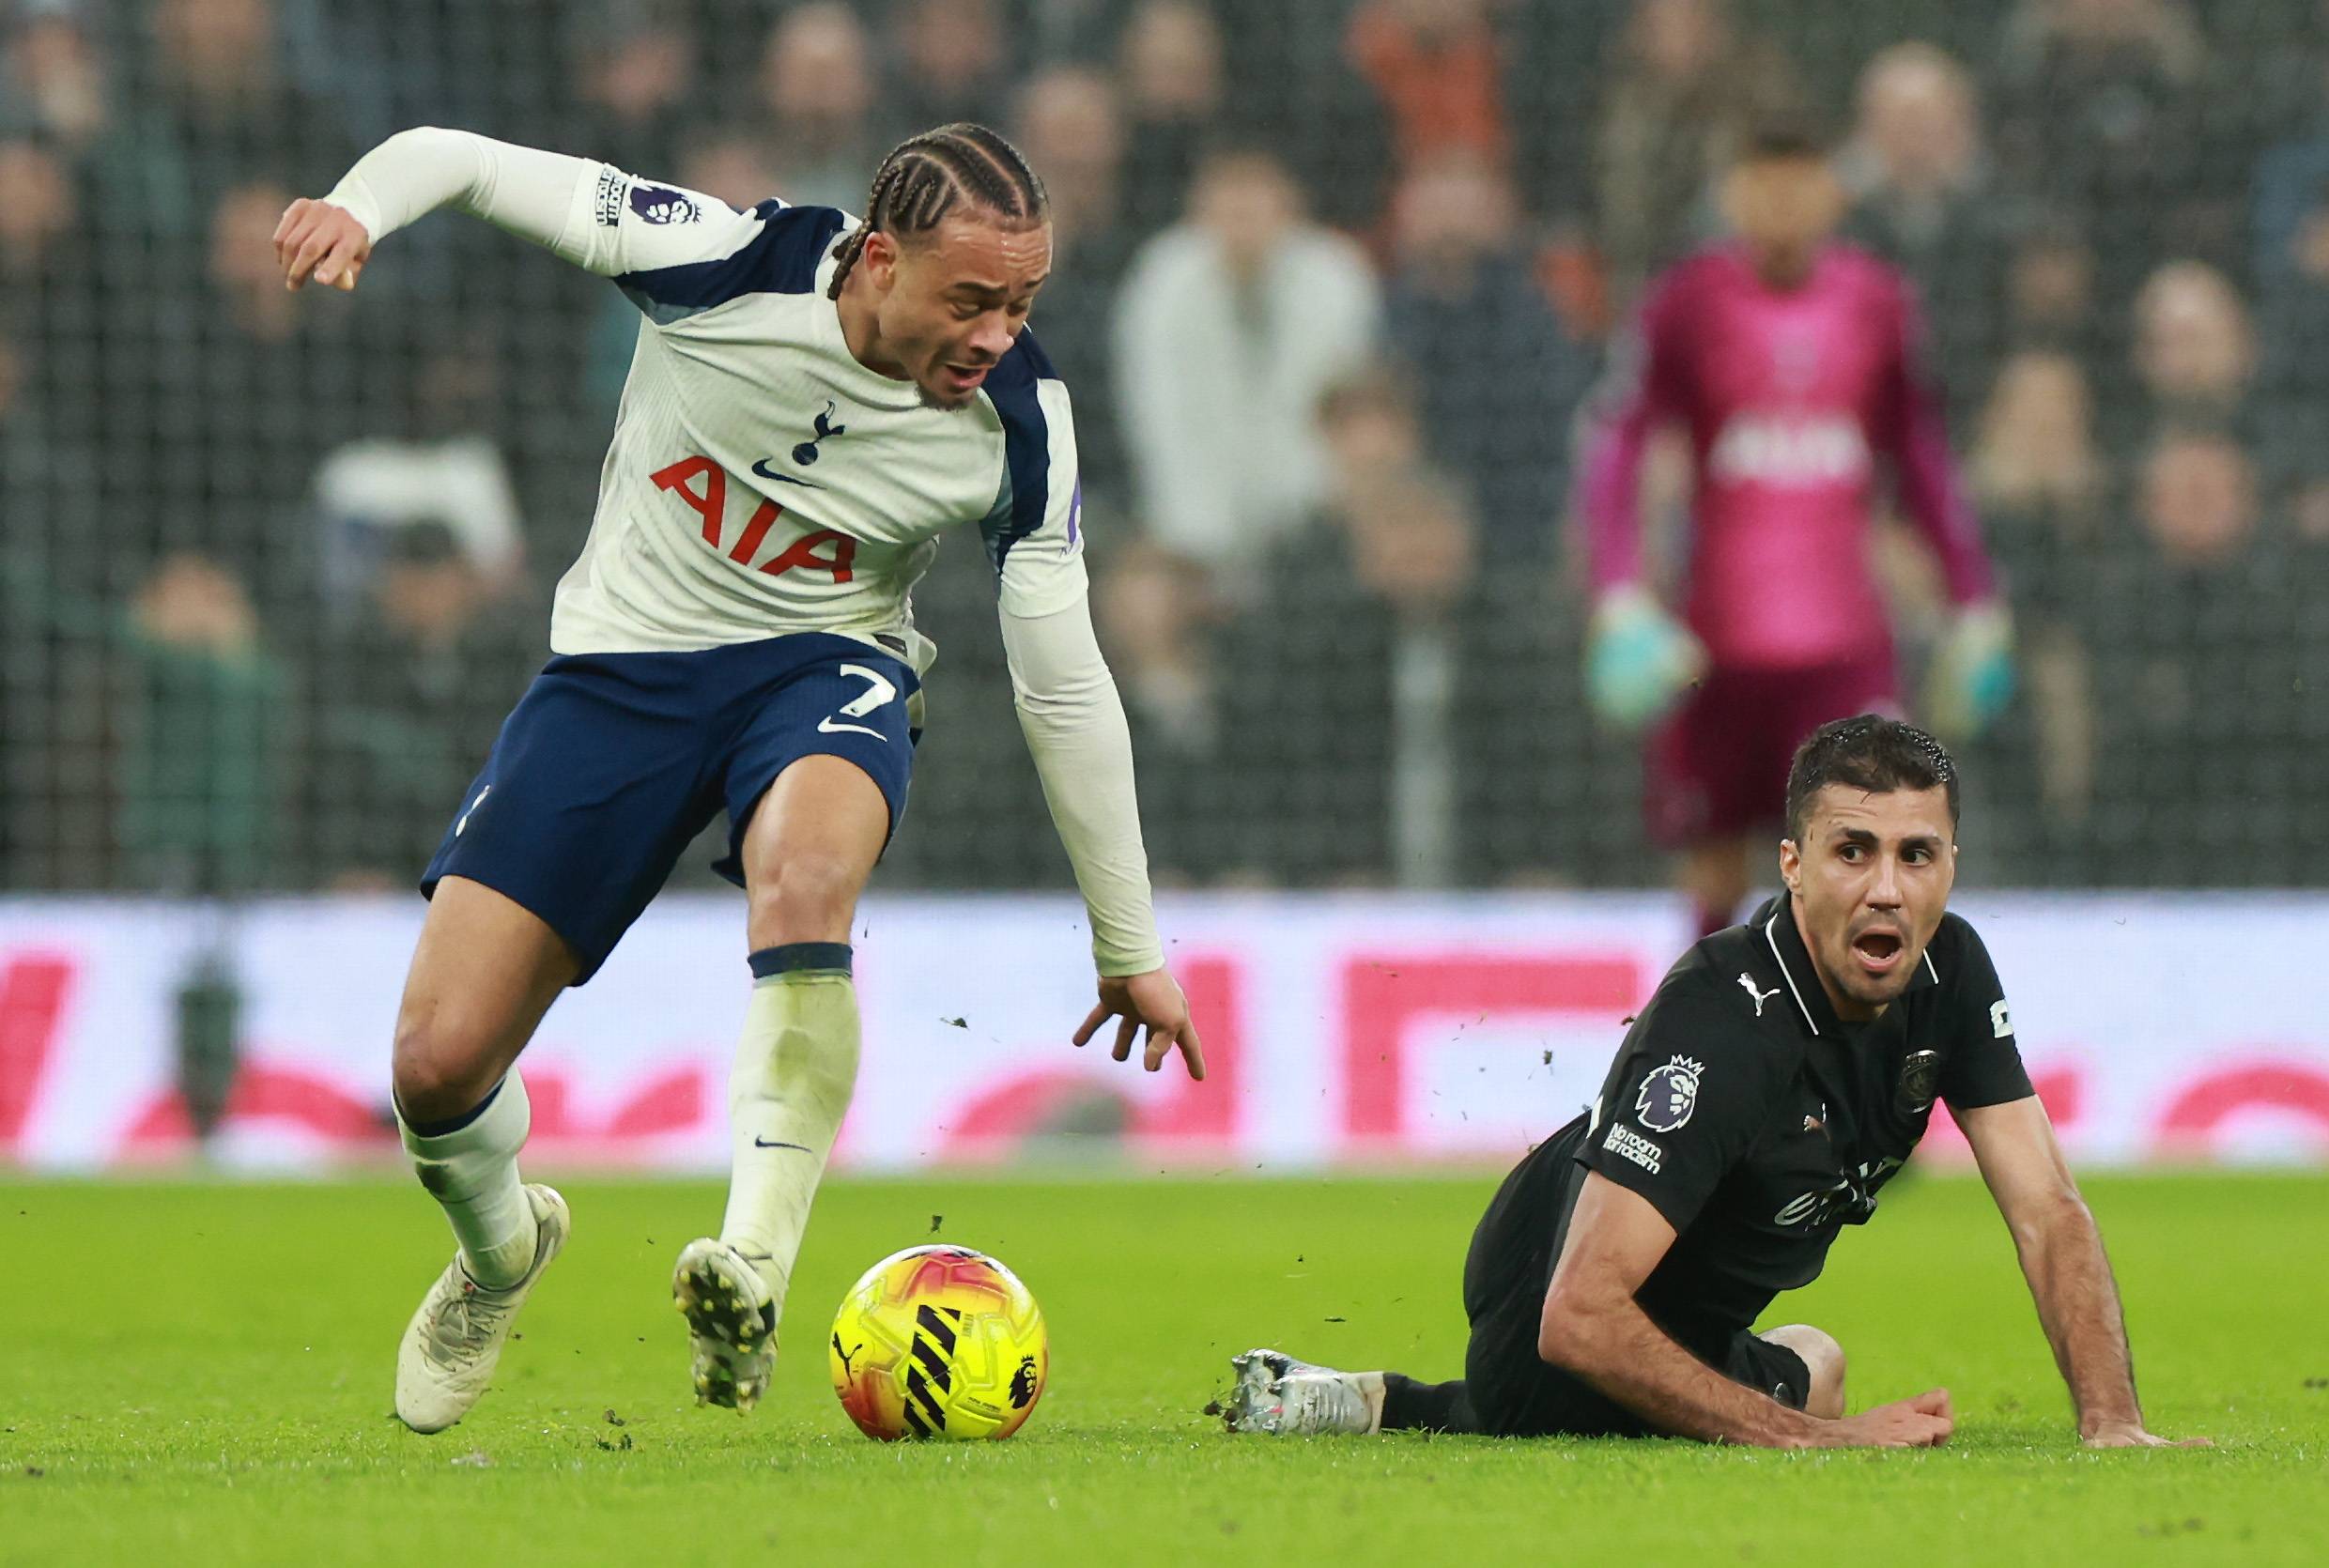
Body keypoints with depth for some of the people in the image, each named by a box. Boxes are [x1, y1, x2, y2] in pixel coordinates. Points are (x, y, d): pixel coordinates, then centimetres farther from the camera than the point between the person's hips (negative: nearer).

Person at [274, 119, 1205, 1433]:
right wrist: (360, 206, -37)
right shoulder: (726, 264, -21)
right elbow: (460, 160, -13)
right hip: (627, 659, 1)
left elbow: (1065, 691, -6)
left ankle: (752, 1281, -43)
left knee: (804, 873, -40)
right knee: (439, 1067, -7)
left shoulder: (1022, 425, -16)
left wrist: (1135, 949, 0)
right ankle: (502, 1247, 30)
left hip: (826, 669, -1)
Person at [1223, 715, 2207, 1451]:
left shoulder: (1950, 971, -14)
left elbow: (2048, 1212, -11)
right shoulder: (1722, 1024, -38)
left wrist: (2111, 1423, -26)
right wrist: (1819, 1440, -44)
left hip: (1698, 1311, 9)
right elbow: (1580, 1317, -43)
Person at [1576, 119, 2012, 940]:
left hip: (1846, 637, 1)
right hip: (1719, 646, -1)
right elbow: (1614, 450, -4)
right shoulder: (1690, 303, -1)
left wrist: (1975, 604, 16)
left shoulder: (1876, 303, 6)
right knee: (1714, 882, 5)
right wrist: (1621, 598, -17)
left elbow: (1923, 458, 17)